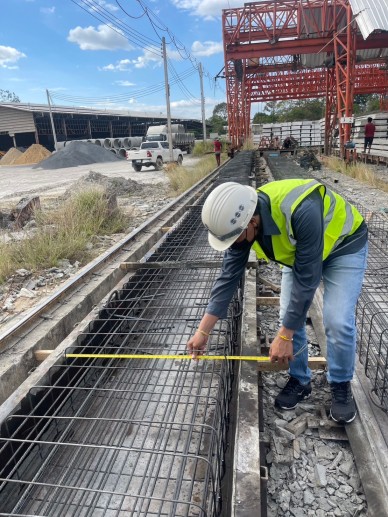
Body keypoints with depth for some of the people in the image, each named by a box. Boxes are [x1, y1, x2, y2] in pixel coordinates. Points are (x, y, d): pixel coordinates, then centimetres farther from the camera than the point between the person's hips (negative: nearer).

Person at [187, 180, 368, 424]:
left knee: (338, 321, -15)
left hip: (345, 245, -5)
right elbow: (229, 276, -17)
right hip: (298, 252, 5)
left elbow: (306, 280, -36)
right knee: (289, 316, -3)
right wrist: (203, 331, -15)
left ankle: (341, 386, 12)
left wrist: (284, 336, -28)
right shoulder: (240, 218, -23)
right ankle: (300, 380, 19)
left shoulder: (302, 212, -44)